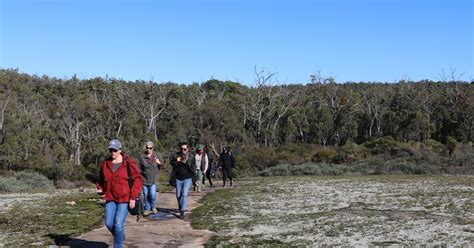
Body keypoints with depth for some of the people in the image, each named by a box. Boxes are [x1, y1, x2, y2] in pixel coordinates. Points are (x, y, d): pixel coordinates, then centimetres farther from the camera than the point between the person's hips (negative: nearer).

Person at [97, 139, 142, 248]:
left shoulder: (129, 163, -8)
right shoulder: (105, 164, 5)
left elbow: (137, 180, -7)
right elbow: (101, 179, 21)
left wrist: (133, 197, -11)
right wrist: (100, 189, 2)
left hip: (125, 198, -4)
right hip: (110, 198, 4)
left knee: (118, 224, -8)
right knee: (109, 223, 0)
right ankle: (120, 236, 31)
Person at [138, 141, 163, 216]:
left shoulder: (157, 155, 1)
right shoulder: (142, 156, -2)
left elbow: (162, 164, 13)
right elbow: (139, 168, 3)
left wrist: (159, 163, -10)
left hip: (153, 179, 0)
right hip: (144, 179, 1)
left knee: (153, 195, -9)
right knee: (146, 195, 6)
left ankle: (153, 207, 17)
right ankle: (147, 209, 21)